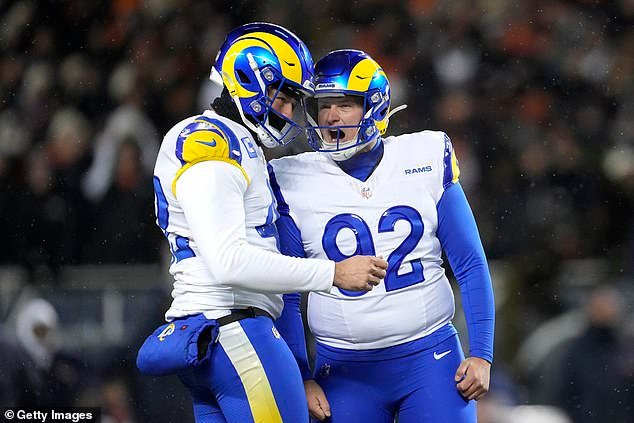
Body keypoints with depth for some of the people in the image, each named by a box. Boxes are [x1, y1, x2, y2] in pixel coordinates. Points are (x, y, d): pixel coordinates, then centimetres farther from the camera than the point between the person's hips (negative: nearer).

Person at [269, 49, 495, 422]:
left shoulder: (426, 160, 1)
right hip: (346, 373, 0)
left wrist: (482, 355, -1)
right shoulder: (294, 182, 0)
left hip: (431, 359, 0)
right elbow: (285, 296, 5)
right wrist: (299, 378, -1)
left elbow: (471, 266, 4)